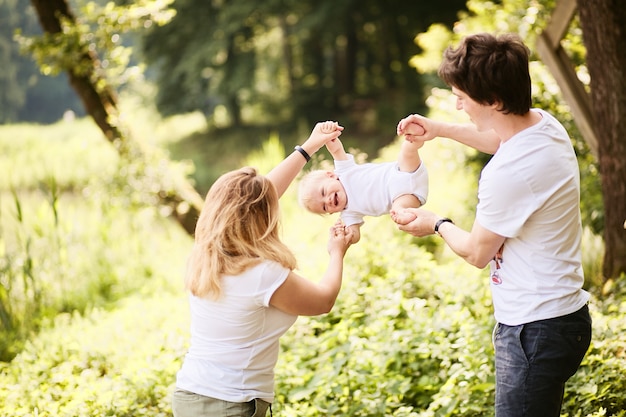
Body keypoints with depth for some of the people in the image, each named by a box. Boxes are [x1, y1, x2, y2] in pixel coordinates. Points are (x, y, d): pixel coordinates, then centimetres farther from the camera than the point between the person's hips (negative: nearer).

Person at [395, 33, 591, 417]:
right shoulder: (544, 123, 0)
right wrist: (440, 129, 23)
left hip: (537, 331, -10)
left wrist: (437, 223, 8)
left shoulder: (509, 173, -28)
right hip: (561, 311, 10)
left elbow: (477, 252, -11)